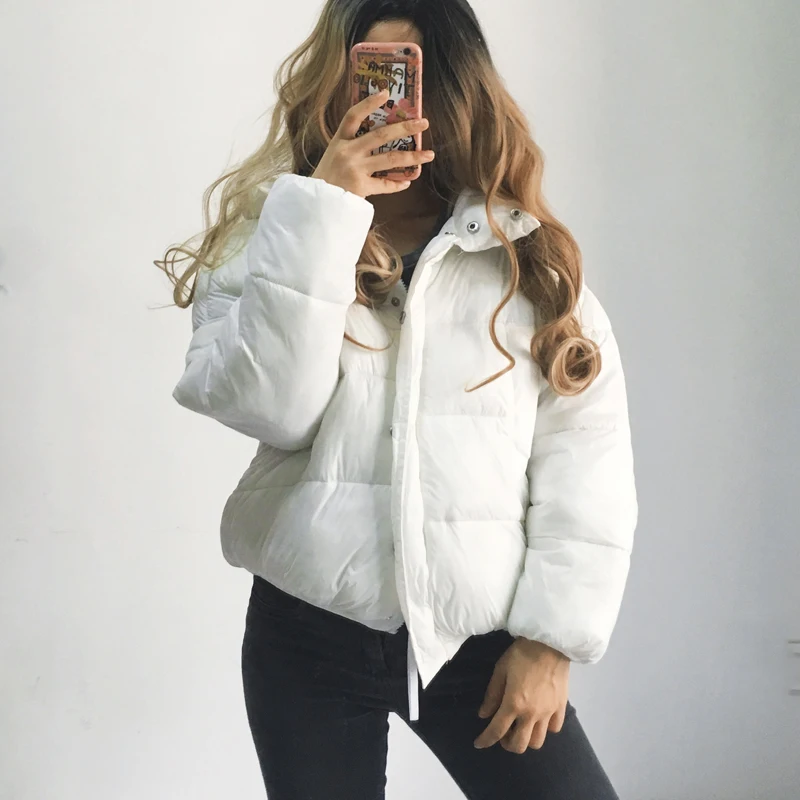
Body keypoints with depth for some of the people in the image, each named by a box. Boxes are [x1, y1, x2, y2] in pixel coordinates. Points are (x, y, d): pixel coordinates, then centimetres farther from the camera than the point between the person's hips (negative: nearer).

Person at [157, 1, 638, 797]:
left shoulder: (533, 260, 2)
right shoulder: (272, 241, 3)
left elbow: (584, 457, 0)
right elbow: (266, 408, -14)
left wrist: (552, 636, -5)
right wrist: (322, 213, -16)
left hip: (476, 639, 0)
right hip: (308, 634, 0)